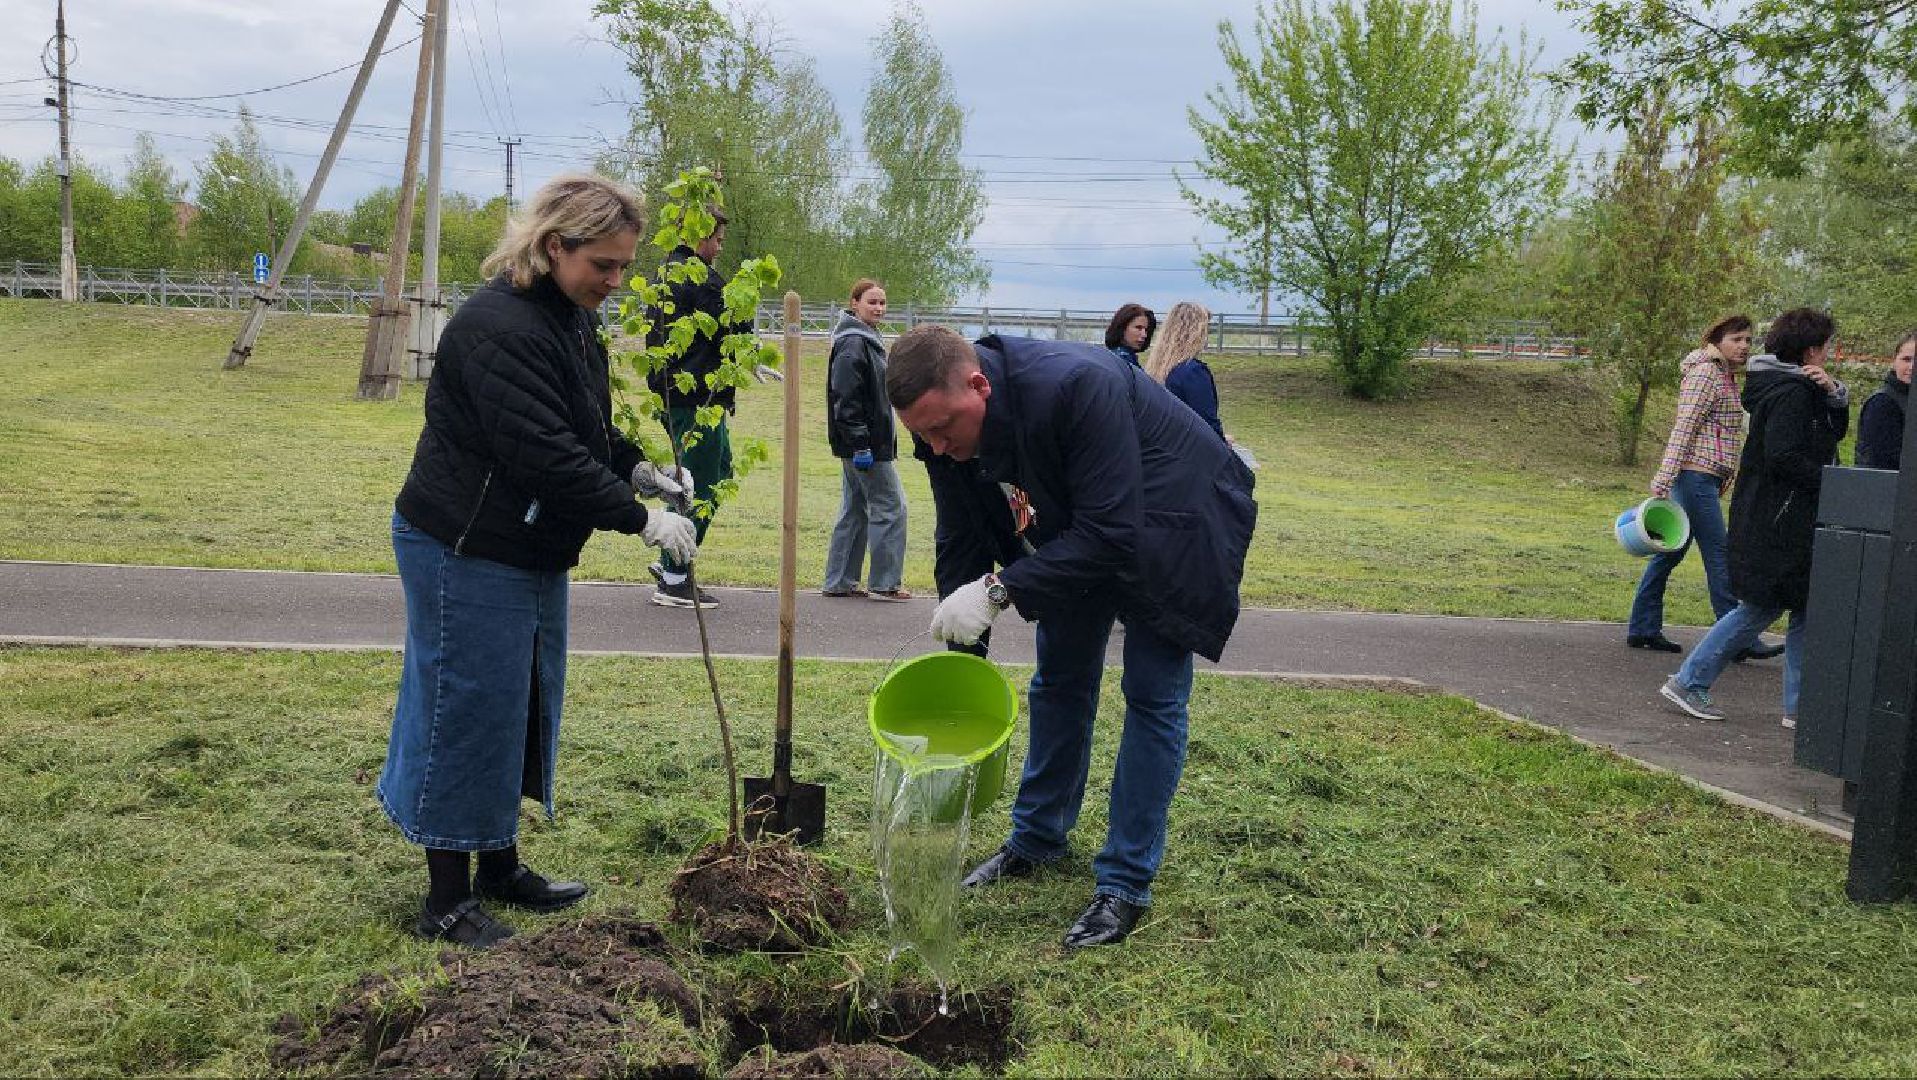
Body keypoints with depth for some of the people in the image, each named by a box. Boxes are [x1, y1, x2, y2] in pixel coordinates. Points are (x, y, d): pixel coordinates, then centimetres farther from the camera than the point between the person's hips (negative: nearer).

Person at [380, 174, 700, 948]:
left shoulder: (571, 318, 8)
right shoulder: (499, 327, -24)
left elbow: (588, 429, 20)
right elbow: (548, 456, -30)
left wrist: (639, 469, 3)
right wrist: (640, 520, -24)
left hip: (532, 551, 10)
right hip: (466, 551, -10)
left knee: (520, 709, 17)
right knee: (467, 712, -1)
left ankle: (499, 865, 33)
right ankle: (447, 901, 12)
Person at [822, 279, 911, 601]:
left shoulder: (867, 340, 17)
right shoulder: (853, 344, -15)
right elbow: (846, 398, -21)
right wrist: (860, 444, -24)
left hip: (867, 443, 10)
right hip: (865, 445, -10)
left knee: (855, 510, 13)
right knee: (890, 506, -4)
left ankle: (840, 582, 18)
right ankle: (886, 583, 1)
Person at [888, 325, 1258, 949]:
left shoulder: (1077, 387, -40)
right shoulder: (952, 422, -18)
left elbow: (1110, 532, -40)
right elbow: (963, 540, -6)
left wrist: (999, 591, -42)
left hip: (1174, 528, -6)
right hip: (1082, 529, 7)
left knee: (1154, 694, -7)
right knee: (1059, 681, 13)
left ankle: (1126, 885, 1)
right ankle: (1037, 838, 30)